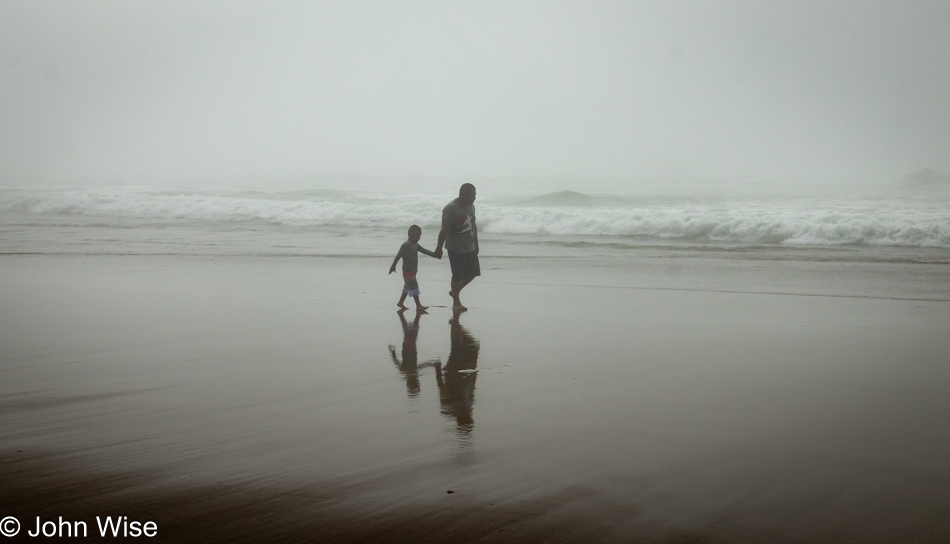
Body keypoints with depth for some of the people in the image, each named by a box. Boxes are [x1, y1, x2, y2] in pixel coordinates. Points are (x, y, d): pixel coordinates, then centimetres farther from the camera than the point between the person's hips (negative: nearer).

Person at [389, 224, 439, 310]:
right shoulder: (406, 245, -17)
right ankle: (418, 305, -9)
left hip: (413, 271, 9)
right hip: (407, 271, -9)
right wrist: (393, 266, -11)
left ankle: (400, 302, 28)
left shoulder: (415, 245, 11)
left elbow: (424, 251, 10)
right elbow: (398, 256, -14)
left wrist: (435, 255, 1)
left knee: (408, 287, 16)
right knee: (414, 286, -10)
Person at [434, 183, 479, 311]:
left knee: (473, 273, 10)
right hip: (456, 249, -8)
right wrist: (439, 247, -16)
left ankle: (455, 291, 30)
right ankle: (456, 302, 16)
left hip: (470, 248, 8)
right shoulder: (451, 208, -18)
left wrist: (476, 244, 22)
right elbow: (444, 230, -17)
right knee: (458, 275, 0)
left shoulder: (471, 206, 8)